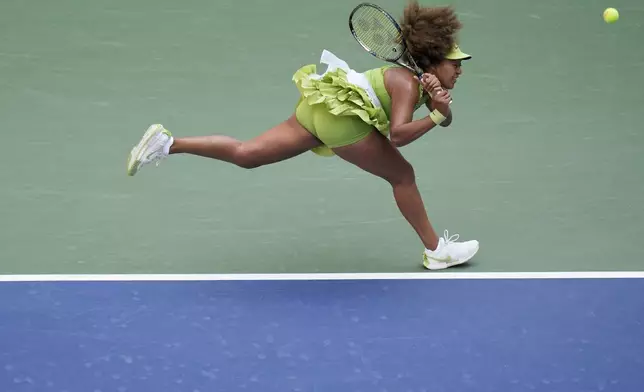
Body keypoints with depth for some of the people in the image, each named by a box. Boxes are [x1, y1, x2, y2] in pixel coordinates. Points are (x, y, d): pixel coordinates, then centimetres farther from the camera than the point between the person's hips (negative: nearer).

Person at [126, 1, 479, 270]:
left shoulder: (419, 77, 17)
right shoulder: (408, 84, -11)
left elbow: (445, 119, 14)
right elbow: (398, 134, -22)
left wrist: (440, 104, -6)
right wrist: (435, 115, -21)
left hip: (319, 105, 8)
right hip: (341, 115, -8)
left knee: (246, 154, 5)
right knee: (403, 176, 5)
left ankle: (168, 143, -3)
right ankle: (436, 250, 15)